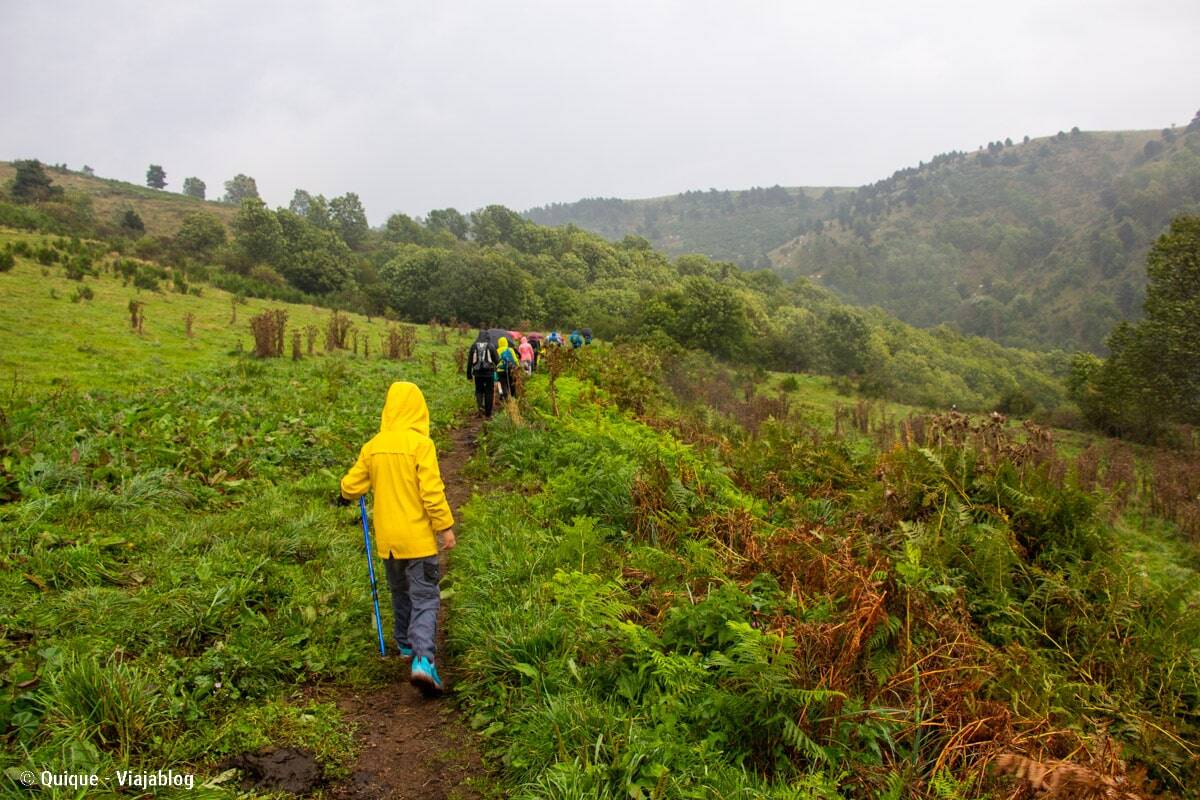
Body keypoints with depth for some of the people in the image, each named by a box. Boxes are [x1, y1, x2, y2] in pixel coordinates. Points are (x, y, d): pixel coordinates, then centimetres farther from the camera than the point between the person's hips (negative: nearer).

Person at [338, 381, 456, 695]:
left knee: (400, 593, 23)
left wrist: (346, 496, 32)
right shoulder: (421, 444, -13)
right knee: (425, 599, -2)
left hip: (387, 538, 5)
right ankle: (423, 659, -16)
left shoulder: (373, 446, 1)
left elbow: (351, 486, 9)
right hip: (418, 538, -5)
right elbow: (432, 490, -17)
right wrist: (445, 526, -9)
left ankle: (406, 645, 37)